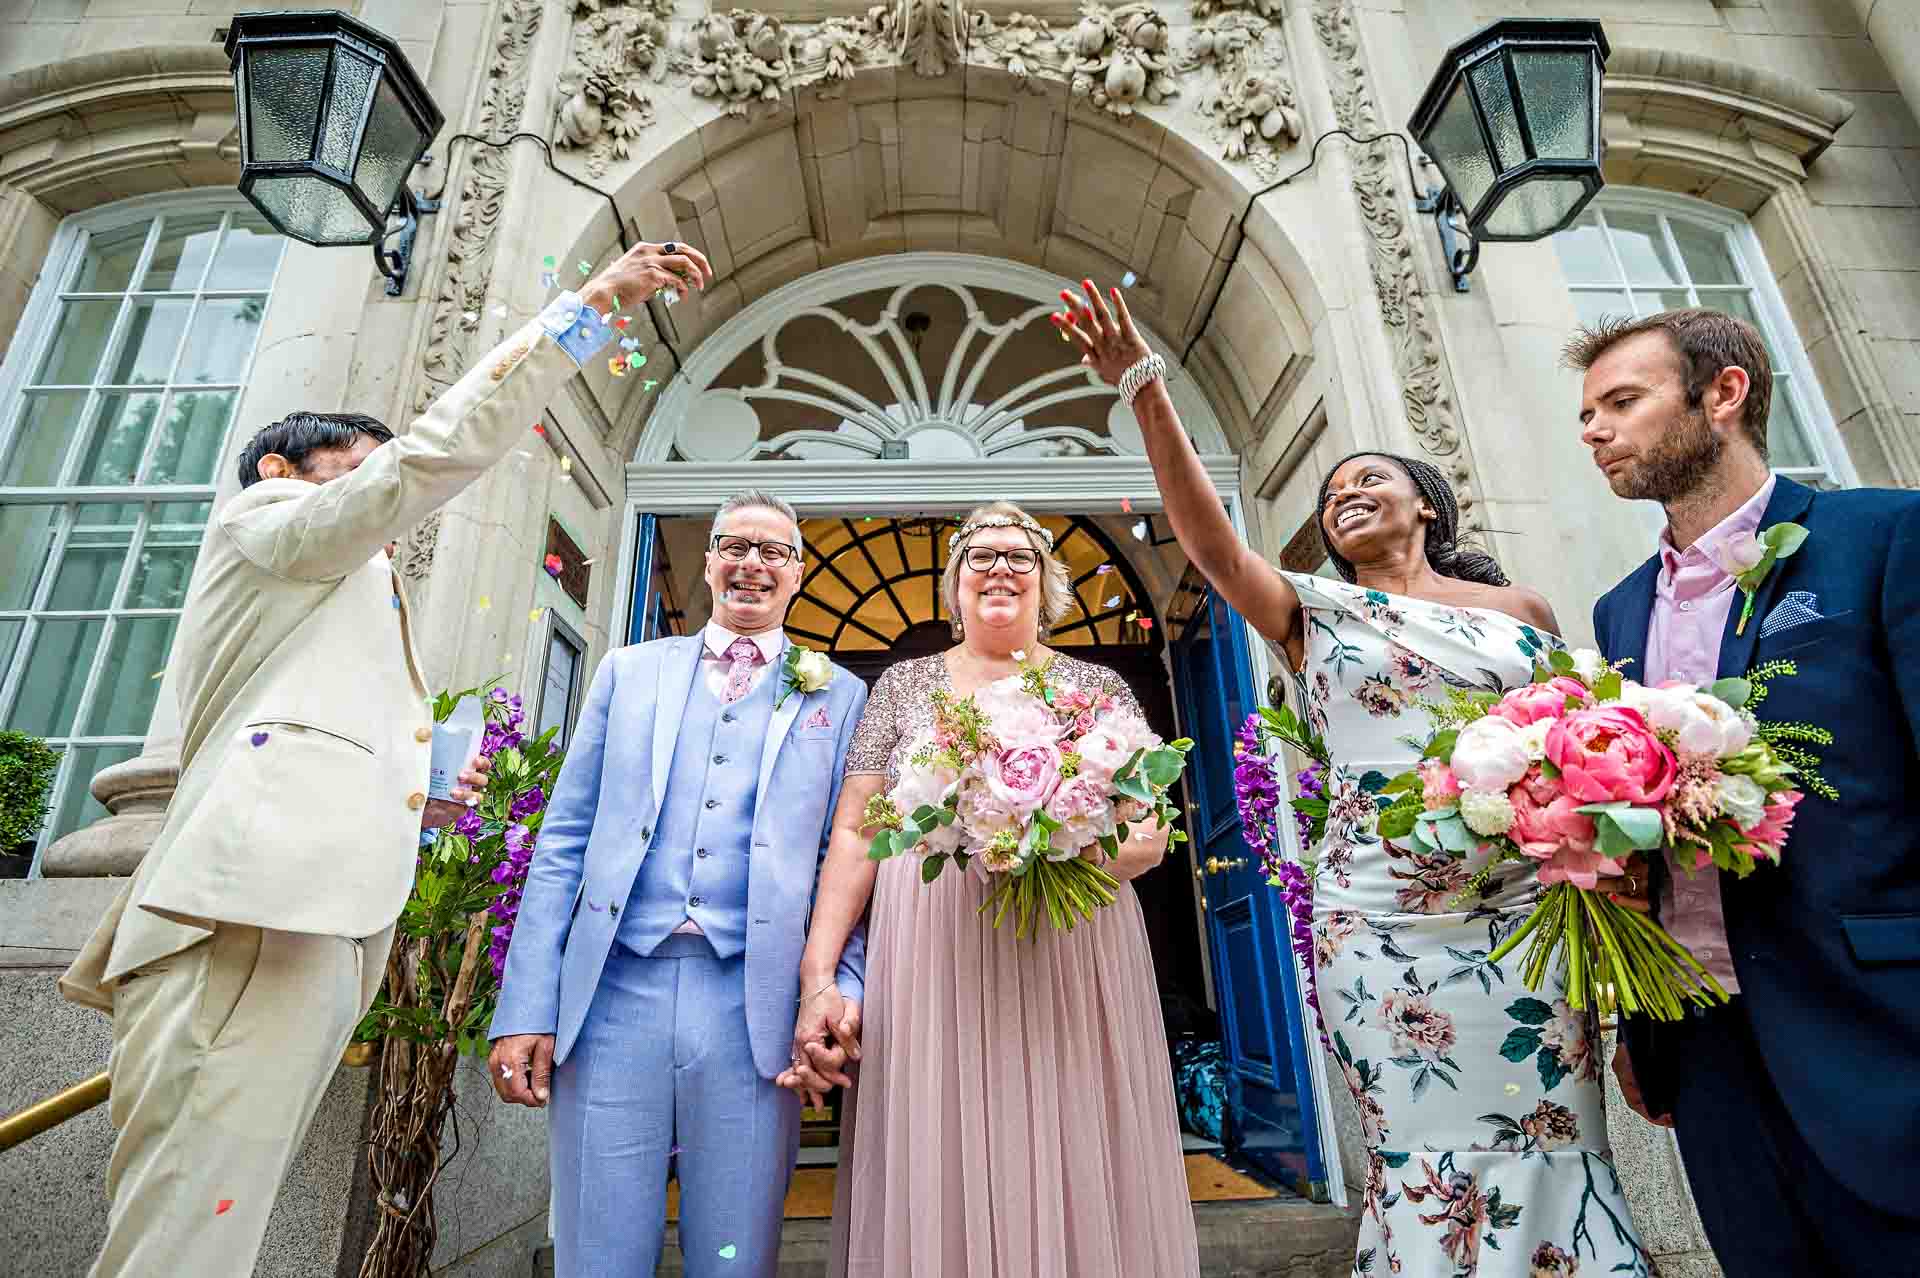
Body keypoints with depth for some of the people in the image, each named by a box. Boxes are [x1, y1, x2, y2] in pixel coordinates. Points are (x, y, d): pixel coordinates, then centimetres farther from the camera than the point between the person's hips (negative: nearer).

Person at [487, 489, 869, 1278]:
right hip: (613, 996, 1)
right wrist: (526, 1008, 2)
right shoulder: (630, 671, 12)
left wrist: (843, 990, -8)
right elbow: (563, 841, 8)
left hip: (752, 1009, -1)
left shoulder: (838, 695, 8)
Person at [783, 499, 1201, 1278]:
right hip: (931, 972, 0)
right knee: (933, 1191, 6)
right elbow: (854, 830, 4)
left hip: (1073, 969, 1)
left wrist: (1084, 860, -18)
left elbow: (1154, 829, 4)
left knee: (1077, 1188, 6)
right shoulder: (904, 684, 9)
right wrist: (818, 978, -7)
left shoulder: (1097, 686, 9)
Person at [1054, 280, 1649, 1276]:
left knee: (1554, 1156, 8)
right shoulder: (1316, 614, 5)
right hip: (1382, 924, -2)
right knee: (1432, 1168, 4)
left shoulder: (1521, 608, 12)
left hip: (1527, 916, 2)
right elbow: (1209, 540, -10)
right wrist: (1146, 393, -18)